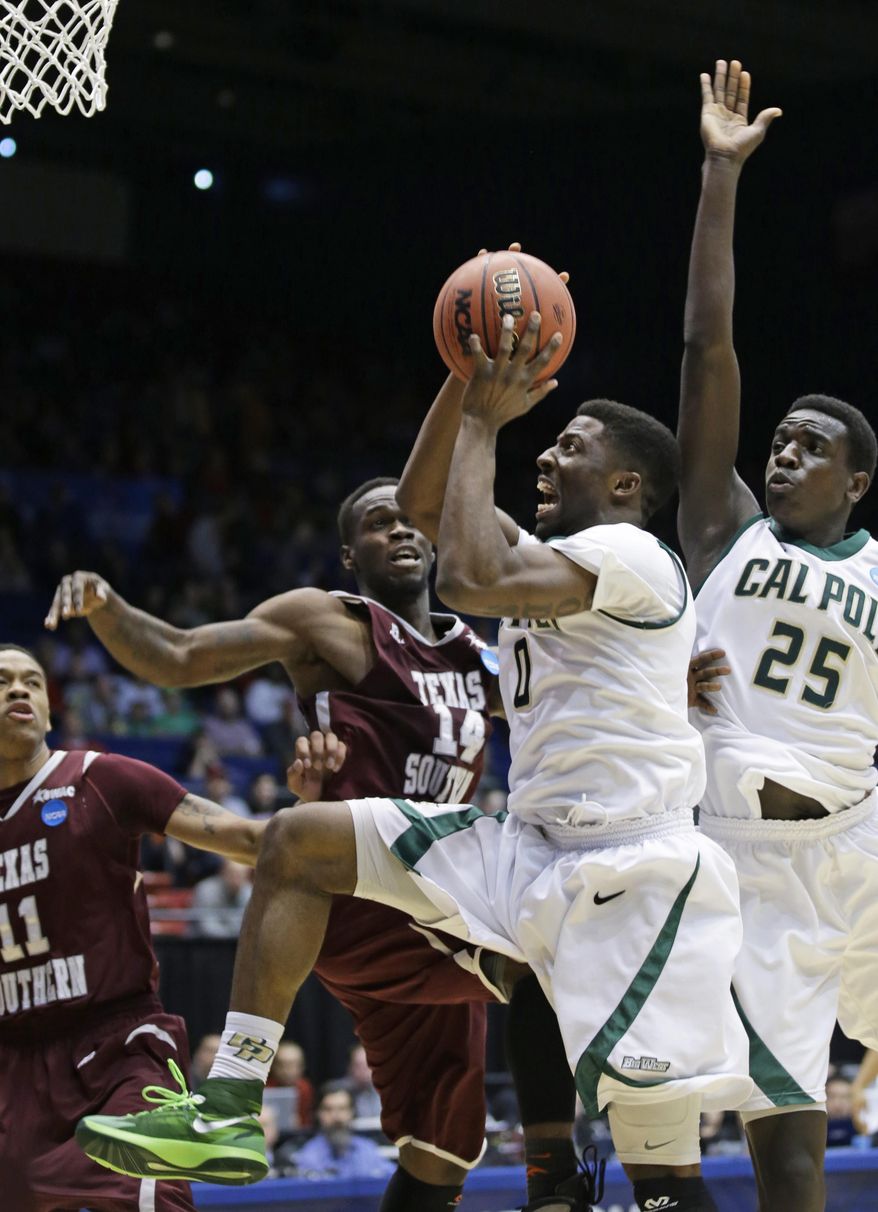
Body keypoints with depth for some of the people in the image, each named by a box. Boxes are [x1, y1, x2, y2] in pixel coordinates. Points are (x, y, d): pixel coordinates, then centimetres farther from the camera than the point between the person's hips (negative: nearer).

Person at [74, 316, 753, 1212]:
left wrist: (482, 424, -12)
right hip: (527, 846, 9)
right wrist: (470, 380, 12)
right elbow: (421, 500, 27)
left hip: (628, 872, -9)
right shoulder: (556, 557, 20)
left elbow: (469, 579, -23)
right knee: (298, 842, 5)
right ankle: (232, 1105, 1)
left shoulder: (629, 554, -9)